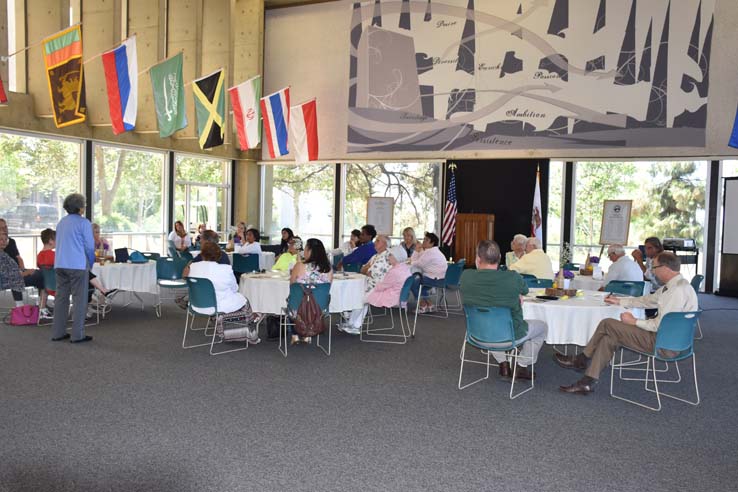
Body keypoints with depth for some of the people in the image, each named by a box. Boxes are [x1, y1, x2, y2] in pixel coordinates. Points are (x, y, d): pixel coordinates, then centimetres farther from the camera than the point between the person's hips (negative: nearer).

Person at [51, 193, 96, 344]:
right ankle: (77, 334, -1)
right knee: (80, 299, -1)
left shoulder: (61, 222, 14)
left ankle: (58, 333, 15)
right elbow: (90, 246, -9)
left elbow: (60, 244, 20)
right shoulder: (84, 223, -9)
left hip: (60, 265, 7)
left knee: (61, 298, 11)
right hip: (78, 265, -7)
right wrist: (90, 263, 6)